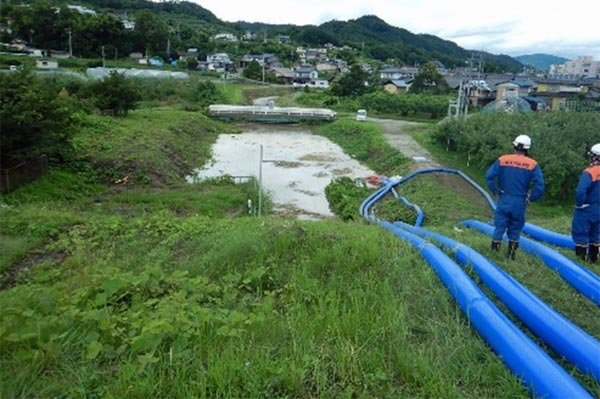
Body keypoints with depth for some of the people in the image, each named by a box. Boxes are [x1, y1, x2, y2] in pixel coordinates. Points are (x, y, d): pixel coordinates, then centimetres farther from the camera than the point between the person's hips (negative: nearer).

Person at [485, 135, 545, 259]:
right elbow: (540, 184, -12)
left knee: (500, 225, 8)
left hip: (504, 200, 0)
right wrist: (531, 198, 1)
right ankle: (511, 253, 20)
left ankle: (494, 249, 2)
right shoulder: (532, 164, -5)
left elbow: (489, 176, -9)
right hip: (519, 202, 0)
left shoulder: (502, 160, -4)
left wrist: (496, 191, 1)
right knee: (515, 228, 14)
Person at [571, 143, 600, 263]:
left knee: (580, 235, 2)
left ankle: (580, 259, 6)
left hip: (586, 209, -7)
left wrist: (579, 204, -14)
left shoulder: (589, 172, -20)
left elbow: (580, 191, -31)